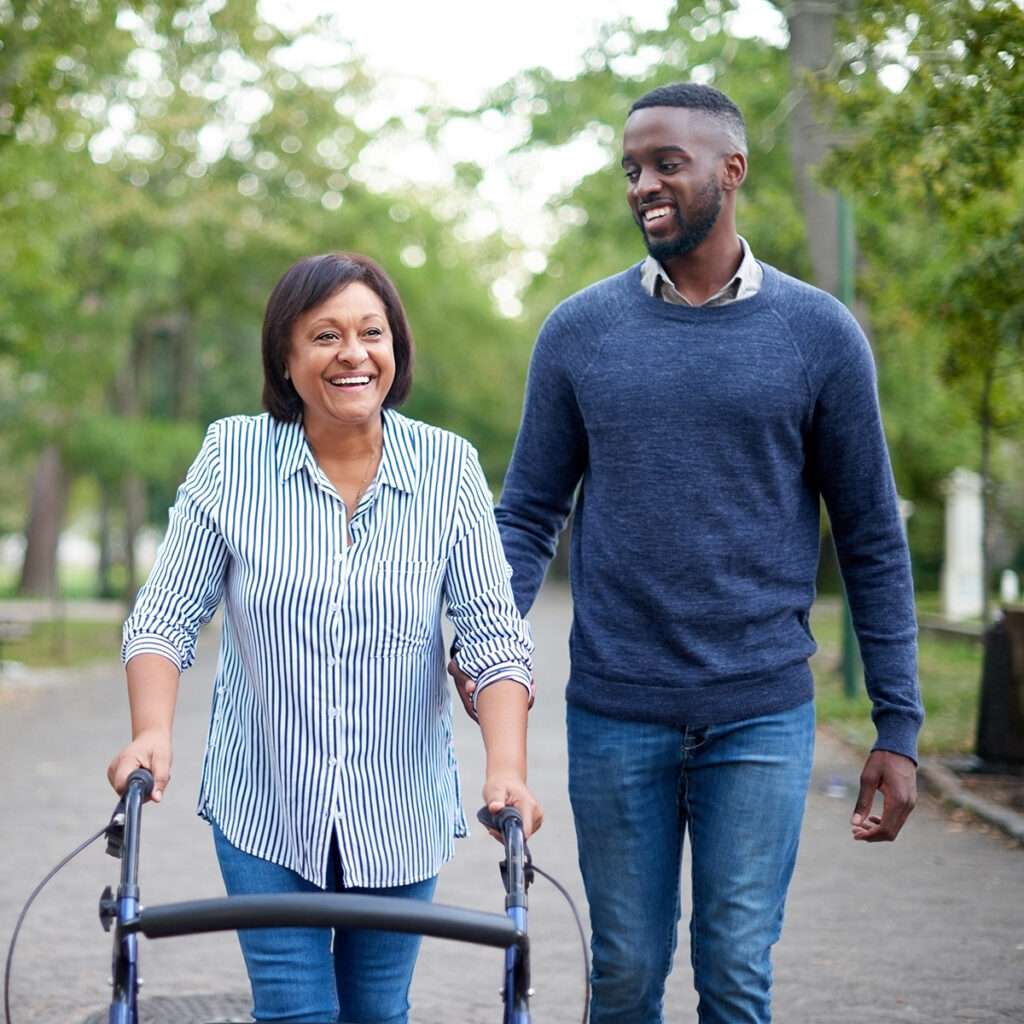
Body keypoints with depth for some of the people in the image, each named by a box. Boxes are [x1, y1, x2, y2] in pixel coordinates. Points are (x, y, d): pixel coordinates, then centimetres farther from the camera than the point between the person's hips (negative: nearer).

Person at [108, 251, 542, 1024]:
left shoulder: (449, 469, -6)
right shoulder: (233, 456, -6)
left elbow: (495, 633, -8)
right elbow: (167, 617, -5)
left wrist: (507, 768, -22)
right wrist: (153, 733, -22)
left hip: (400, 816, 1)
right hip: (264, 810, -1)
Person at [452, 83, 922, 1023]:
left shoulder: (818, 335, 0)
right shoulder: (579, 332, 3)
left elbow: (872, 543, 2)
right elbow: (531, 514, 6)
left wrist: (898, 728, -1)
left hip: (762, 715, -1)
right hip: (615, 715, 1)